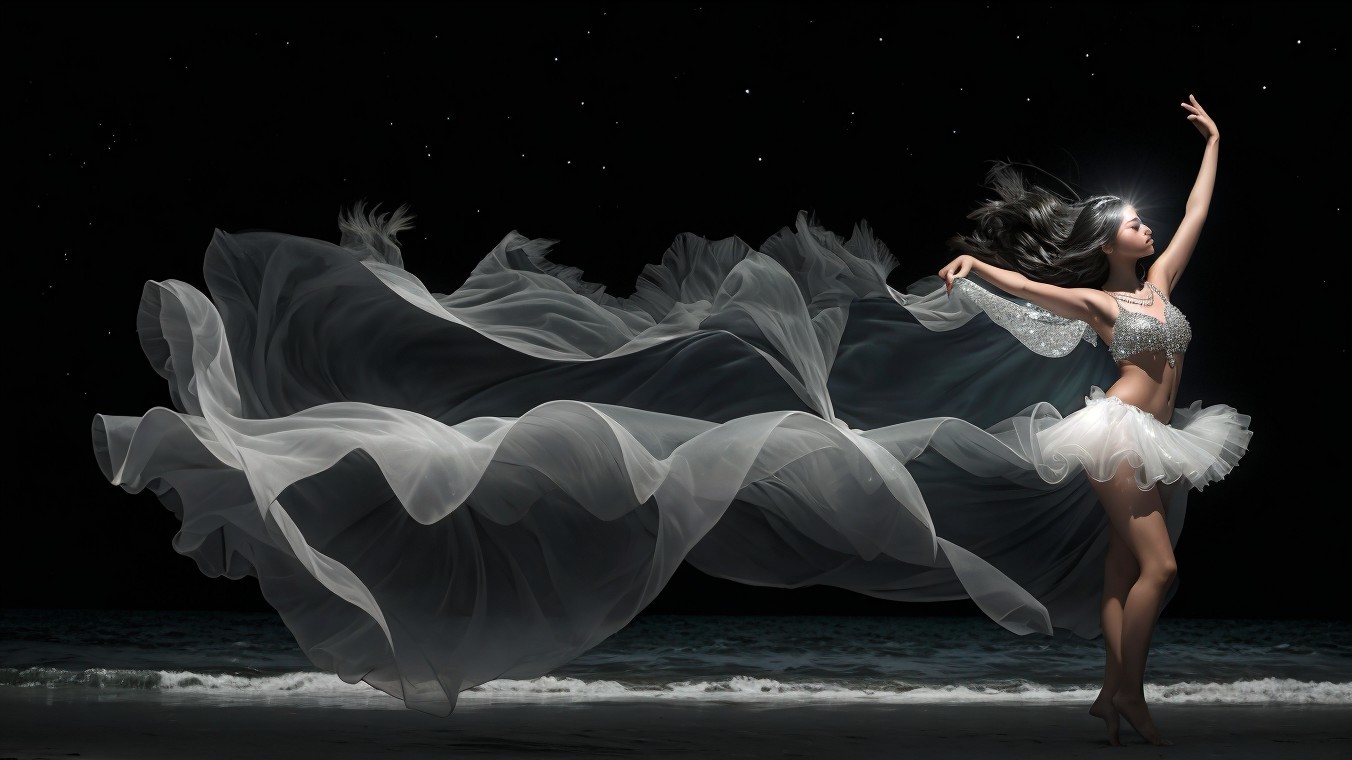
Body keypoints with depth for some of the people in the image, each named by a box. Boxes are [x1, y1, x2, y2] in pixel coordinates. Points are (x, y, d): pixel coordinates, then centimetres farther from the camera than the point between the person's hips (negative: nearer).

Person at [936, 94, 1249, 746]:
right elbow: (1025, 285, -11)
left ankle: (1111, 693, 7)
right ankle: (1130, 691, -3)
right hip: (1119, 430, -7)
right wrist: (972, 260, -28)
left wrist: (1213, 141, 24)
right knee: (1158, 566, -12)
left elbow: (1196, 213, 20)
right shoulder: (1095, 302, -1)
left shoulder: (1158, 282, 15)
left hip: (1154, 440, 7)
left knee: (1125, 568, 5)